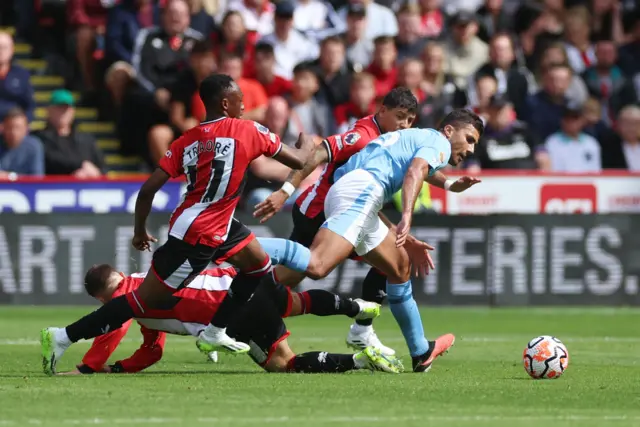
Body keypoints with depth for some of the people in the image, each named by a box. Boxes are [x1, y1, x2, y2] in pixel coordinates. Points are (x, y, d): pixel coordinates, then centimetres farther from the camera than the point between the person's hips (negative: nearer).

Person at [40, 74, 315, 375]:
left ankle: (216, 331, 28)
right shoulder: (248, 131, -11)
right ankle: (63, 337, -3)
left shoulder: (186, 141, 5)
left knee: (260, 266, 22)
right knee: (145, 300, -2)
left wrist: (140, 231, 13)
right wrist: (307, 145, 21)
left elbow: (148, 189, 0)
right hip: (198, 237, -8)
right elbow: (298, 161, -2)